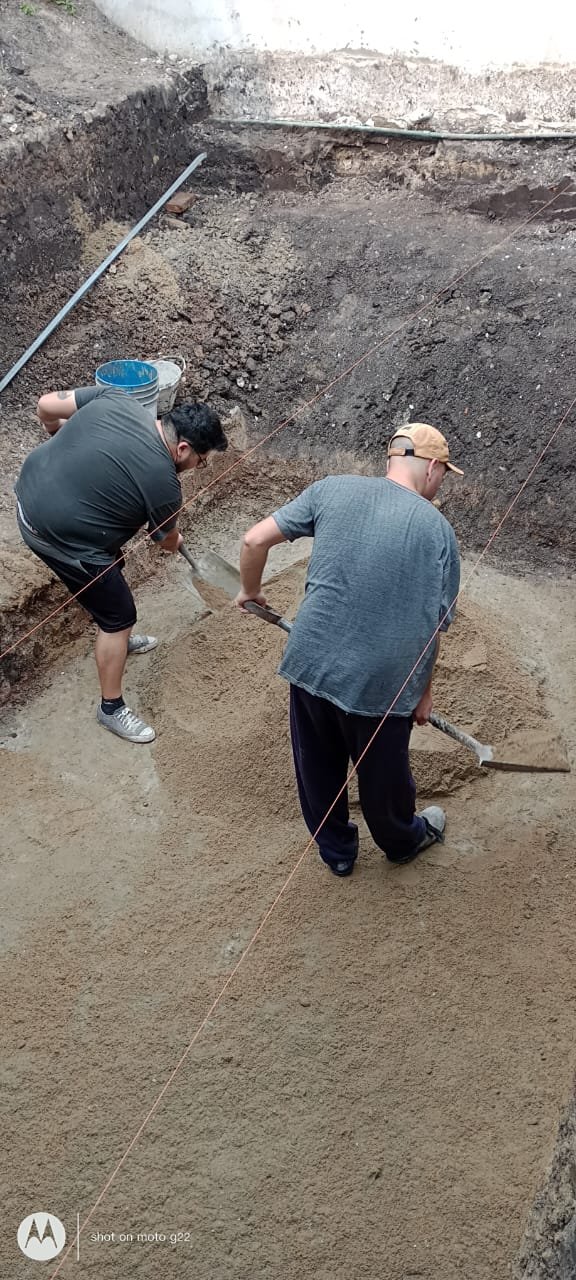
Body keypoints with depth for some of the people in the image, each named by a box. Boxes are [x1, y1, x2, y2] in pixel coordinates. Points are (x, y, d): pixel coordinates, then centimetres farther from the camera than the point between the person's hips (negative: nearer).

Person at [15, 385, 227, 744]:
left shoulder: (117, 398, -5)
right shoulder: (163, 483, -18)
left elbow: (46, 406, 1)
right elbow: (168, 541, 2)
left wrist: (65, 440, 22)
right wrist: (179, 540, 26)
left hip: (31, 495, 9)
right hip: (62, 536, -9)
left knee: (111, 568, 29)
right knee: (120, 614, 7)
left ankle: (116, 637, 52)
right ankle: (112, 708, 21)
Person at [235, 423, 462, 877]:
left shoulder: (333, 489, -1)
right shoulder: (438, 530, -5)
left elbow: (255, 540, -2)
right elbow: (432, 627, -3)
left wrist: (250, 591, 17)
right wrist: (424, 691, 12)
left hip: (311, 663, 2)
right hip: (380, 682, -2)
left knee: (318, 766, 25)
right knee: (383, 772, 24)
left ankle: (336, 850, 48)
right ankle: (403, 841, 53)